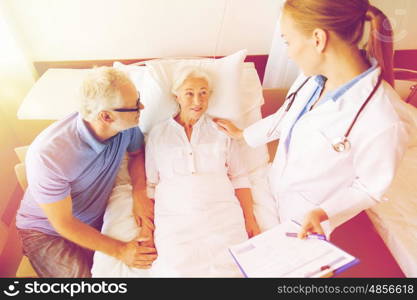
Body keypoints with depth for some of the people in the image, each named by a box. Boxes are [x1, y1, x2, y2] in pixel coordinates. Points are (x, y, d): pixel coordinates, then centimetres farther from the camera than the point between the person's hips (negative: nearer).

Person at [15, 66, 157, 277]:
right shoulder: (48, 155, -34)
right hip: (47, 230, -4)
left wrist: (140, 194, -17)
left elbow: (137, 153, 1)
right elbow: (63, 224, -23)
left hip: (97, 219, 4)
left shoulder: (125, 125, -20)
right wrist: (120, 250, -23)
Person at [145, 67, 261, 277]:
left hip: (222, 214, 1)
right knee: (179, 269, -21)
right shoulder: (158, 134, 14)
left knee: (231, 267, -20)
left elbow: (239, 178, 11)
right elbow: (149, 185, 12)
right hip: (176, 217, 0)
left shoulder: (221, 130, 14)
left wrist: (250, 220, 2)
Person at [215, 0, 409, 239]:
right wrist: (242, 134, 15)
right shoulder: (313, 77, -15)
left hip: (309, 215, -4)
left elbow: (372, 187, -20)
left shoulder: (384, 121, -37)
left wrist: (324, 213, -34)